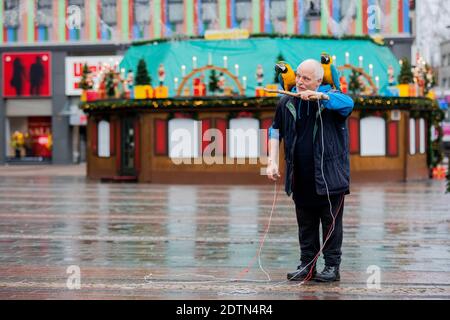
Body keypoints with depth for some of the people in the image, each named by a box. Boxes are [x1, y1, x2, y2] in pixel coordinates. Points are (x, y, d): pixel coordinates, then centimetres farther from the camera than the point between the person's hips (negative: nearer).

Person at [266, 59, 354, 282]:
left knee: (331, 222, 2)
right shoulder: (287, 103, 6)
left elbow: (348, 104, -26)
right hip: (301, 177, 4)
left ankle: (332, 266, 9)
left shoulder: (329, 97, -4)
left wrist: (319, 96, -35)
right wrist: (272, 161, 7)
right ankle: (306, 264, 18)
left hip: (329, 174, -4)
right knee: (305, 224, 11)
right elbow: (275, 130, 16)